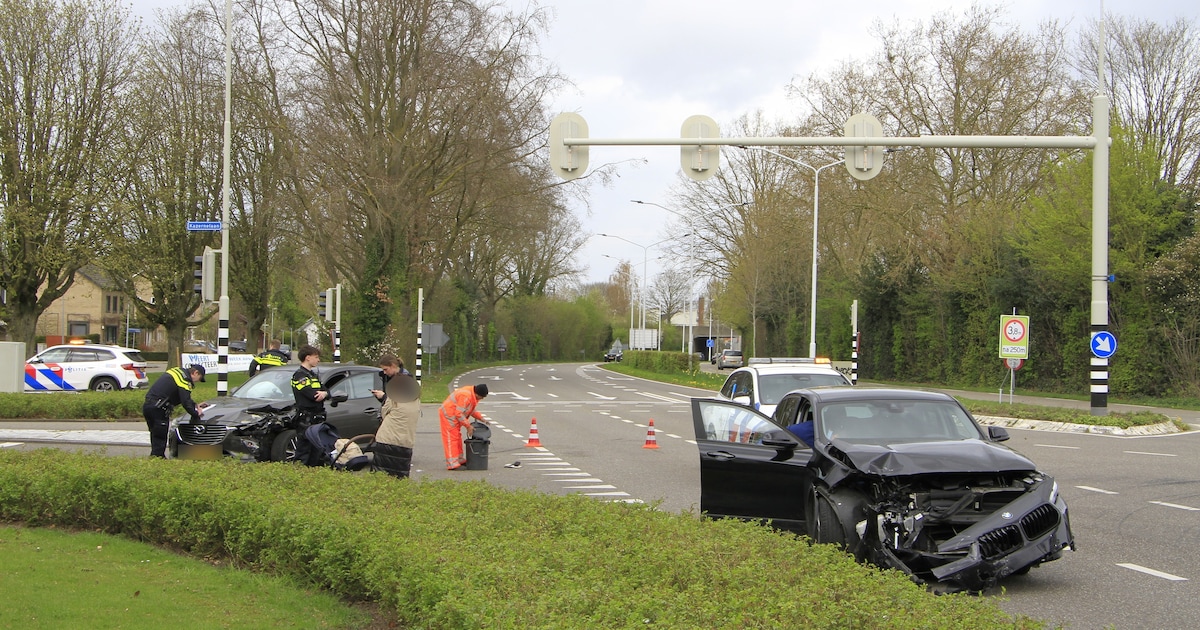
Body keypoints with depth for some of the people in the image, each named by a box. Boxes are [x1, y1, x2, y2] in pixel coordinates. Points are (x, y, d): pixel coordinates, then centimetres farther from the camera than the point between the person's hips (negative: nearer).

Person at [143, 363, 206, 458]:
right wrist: (196, 414, 0)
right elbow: (186, 402, -13)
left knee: (156, 437, 17)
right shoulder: (185, 379, -9)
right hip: (157, 409, -10)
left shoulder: (178, 371, 22)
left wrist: (195, 406, 31)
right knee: (160, 439, -4)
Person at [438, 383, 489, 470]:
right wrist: (468, 426, -22)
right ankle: (452, 464, -12)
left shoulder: (474, 396, 2)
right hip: (449, 415, -10)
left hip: (454, 416, 10)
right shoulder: (465, 396, -29)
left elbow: (472, 410, 16)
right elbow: (459, 414, -28)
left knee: (457, 437, 16)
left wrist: (481, 419, 4)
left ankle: (460, 460, 26)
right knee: (451, 438, -11)